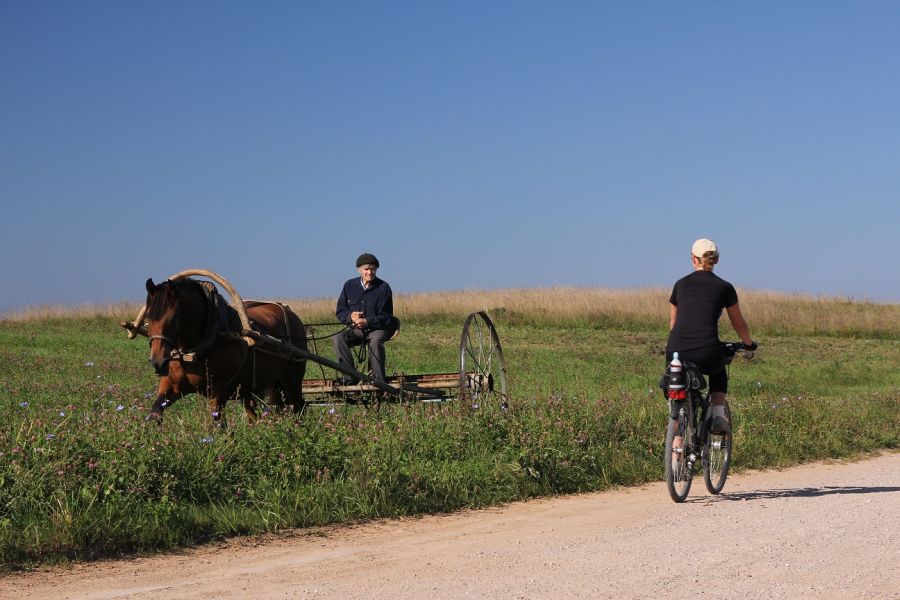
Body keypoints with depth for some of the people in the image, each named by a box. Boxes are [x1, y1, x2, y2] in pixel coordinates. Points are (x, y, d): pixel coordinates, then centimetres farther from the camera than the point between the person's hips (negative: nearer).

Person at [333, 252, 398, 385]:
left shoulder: (383, 287, -2)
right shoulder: (350, 285, 7)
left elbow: (386, 317, -5)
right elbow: (340, 312, 9)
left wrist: (367, 322, -21)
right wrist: (350, 316, -15)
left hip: (377, 328, -3)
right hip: (355, 329, 3)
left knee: (376, 341, -37)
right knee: (338, 339, -26)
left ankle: (379, 379, -32)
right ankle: (350, 375, -27)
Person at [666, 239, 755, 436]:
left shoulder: (681, 284, 15)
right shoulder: (724, 287, 10)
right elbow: (739, 324, 21)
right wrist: (749, 343, 41)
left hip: (677, 353, 1)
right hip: (707, 355, -1)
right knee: (719, 373, 34)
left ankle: (677, 442, 11)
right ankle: (718, 415, 14)